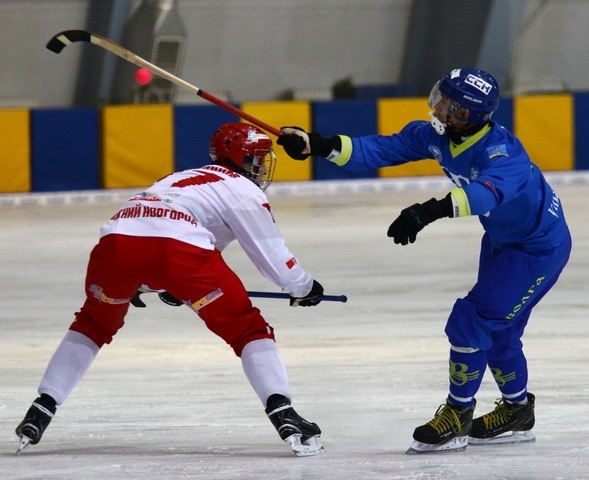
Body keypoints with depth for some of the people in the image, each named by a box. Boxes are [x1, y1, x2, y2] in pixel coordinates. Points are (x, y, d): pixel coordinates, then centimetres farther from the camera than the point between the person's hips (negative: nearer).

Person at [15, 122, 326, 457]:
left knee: (94, 325, 31)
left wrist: (158, 285, 55)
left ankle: (42, 409, 24)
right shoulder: (244, 190, 19)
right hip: (179, 249, -6)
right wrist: (303, 288, 33)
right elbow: (271, 254, 15)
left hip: (116, 239, 6)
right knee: (248, 329, 7)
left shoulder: (185, 177, 39)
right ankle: (283, 415, -7)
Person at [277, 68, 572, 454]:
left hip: (540, 246, -9)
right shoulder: (436, 136, -12)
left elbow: (487, 193, -56)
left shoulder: (501, 152, -36)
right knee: (496, 328, 19)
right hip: (502, 238, 9)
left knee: (471, 320, -12)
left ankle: (457, 417, 2)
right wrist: (320, 146, -24)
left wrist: (430, 211, -70)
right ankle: (517, 414, 38)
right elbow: (383, 150, -13)